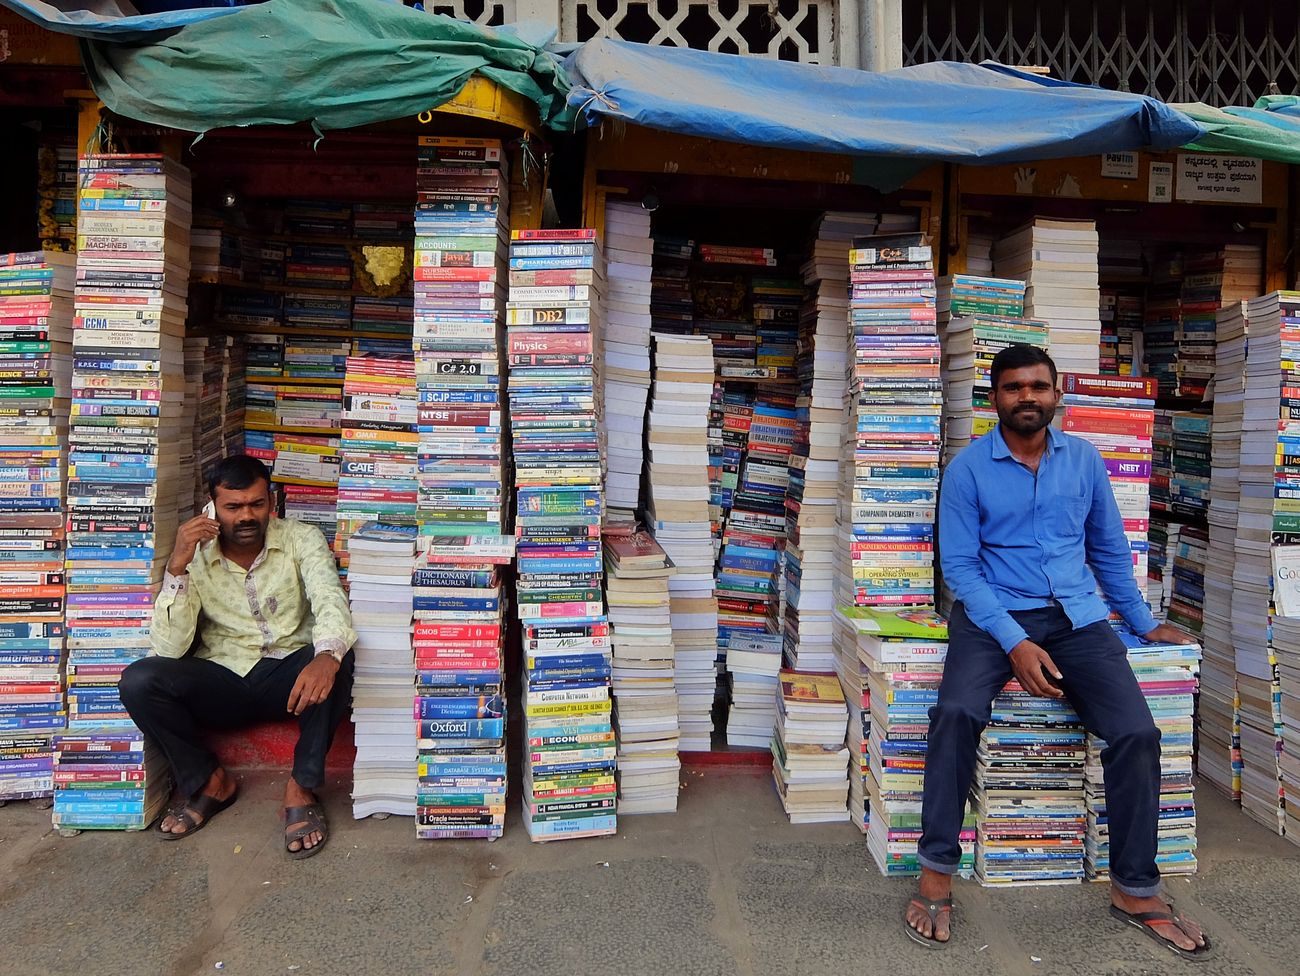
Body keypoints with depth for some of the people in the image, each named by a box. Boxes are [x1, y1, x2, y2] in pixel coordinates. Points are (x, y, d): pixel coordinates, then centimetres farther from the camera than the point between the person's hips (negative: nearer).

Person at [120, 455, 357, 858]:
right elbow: (169, 649, -11)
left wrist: (327, 655, -44)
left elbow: (330, 602, -21)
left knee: (338, 659, -34)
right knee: (138, 681, -23)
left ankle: (301, 788, -16)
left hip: (291, 677, -1)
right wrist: (177, 567, -22)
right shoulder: (195, 555, -3)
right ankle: (209, 781, -2)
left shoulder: (302, 539, -4)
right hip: (223, 682, 1)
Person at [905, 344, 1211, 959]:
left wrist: (1144, 625, 20)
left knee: (1137, 732, -17)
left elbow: (1110, 550, 19)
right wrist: (1014, 642, -17)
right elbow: (958, 564, -7)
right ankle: (936, 874, -17)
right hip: (993, 613, -3)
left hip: (1076, 615, 3)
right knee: (957, 712, -30)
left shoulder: (1084, 460, 9)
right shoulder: (968, 469, -3)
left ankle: (1135, 890, 3)